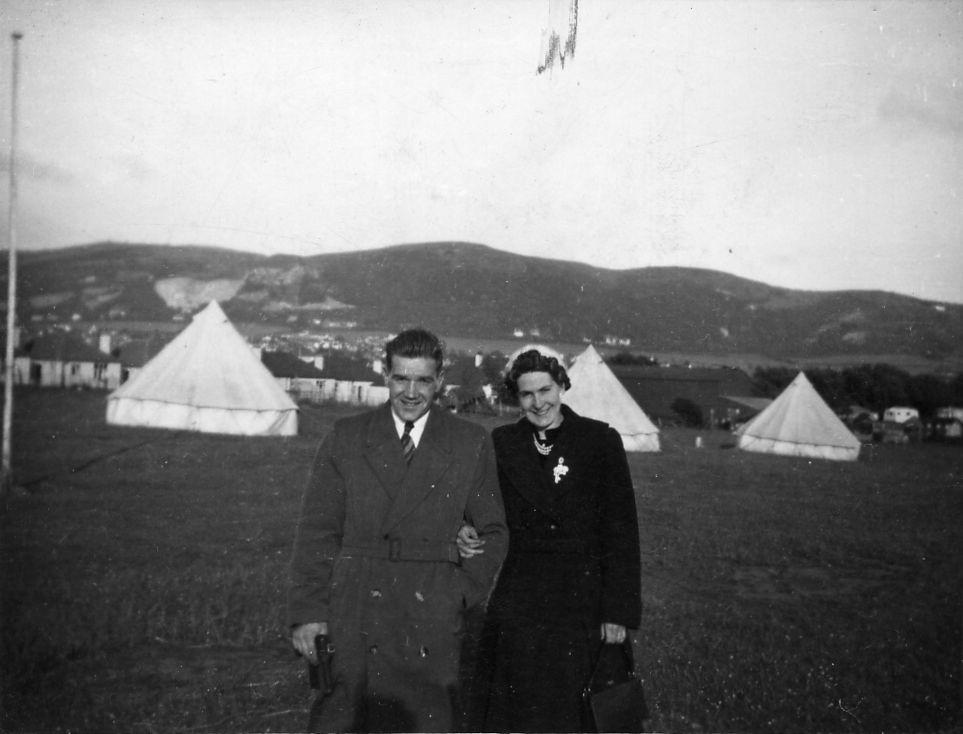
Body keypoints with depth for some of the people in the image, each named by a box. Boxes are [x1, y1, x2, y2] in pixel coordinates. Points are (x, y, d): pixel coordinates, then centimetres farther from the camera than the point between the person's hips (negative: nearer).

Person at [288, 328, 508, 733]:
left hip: (431, 627, 0)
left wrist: (462, 592, -1)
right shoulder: (346, 438, 7)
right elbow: (316, 531, 5)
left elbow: (493, 532, 11)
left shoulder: (472, 445, 6)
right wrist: (307, 611, -2)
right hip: (353, 626, 0)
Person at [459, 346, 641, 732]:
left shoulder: (601, 440, 0)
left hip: (581, 602, -1)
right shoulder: (502, 443, 6)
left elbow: (621, 530, -2)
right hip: (516, 604, 2)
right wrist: (467, 535, -12)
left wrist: (619, 612, -6)